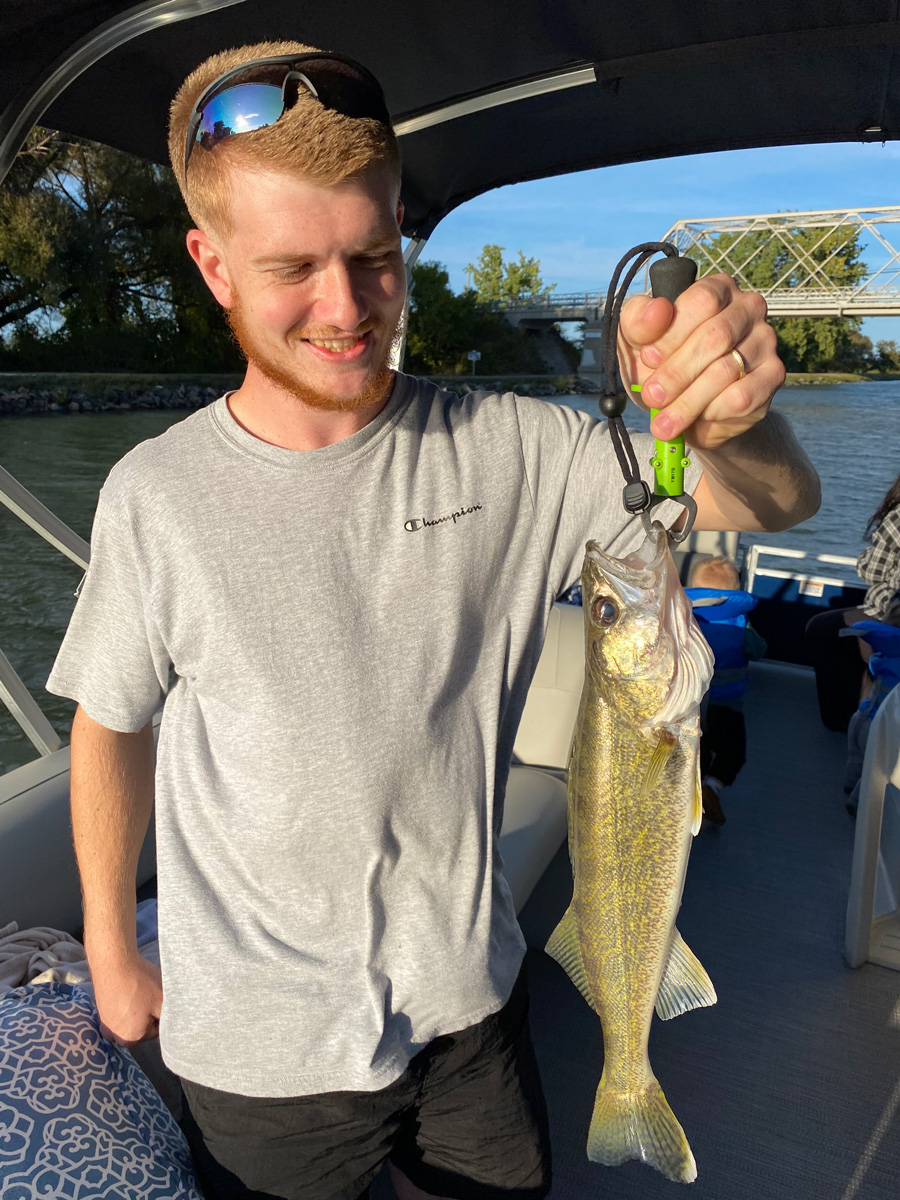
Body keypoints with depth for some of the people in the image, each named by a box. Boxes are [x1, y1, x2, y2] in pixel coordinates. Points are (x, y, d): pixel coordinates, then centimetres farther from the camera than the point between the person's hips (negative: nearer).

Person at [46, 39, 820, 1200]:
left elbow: (777, 500, -13)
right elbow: (113, 726, -2)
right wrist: (110, 947, 6)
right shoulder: (156, 495, -13)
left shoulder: (511, 451, -12)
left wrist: (731, 418, -36)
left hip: (470, 1002, 2)